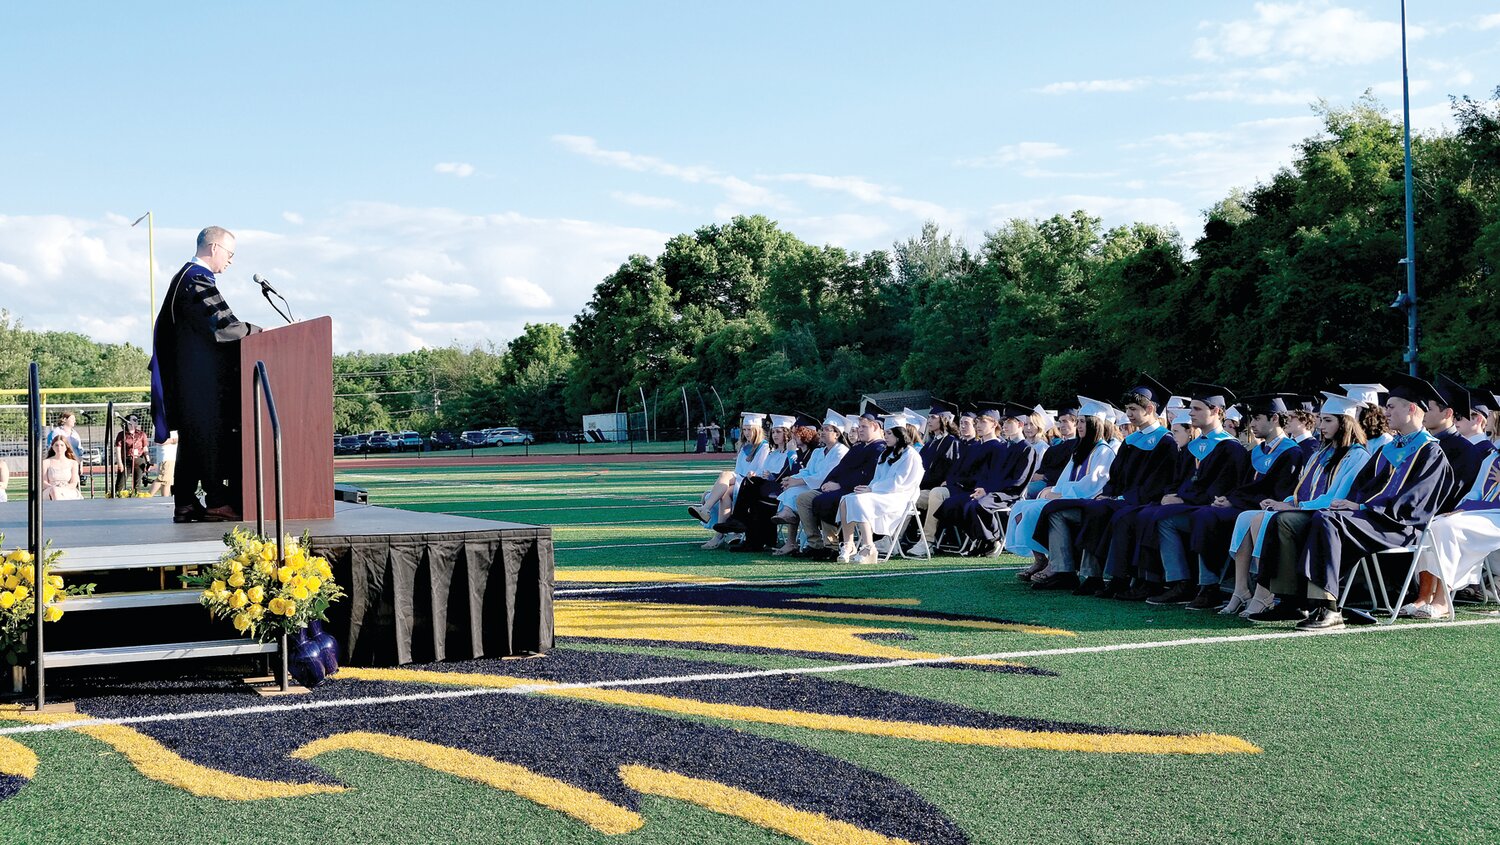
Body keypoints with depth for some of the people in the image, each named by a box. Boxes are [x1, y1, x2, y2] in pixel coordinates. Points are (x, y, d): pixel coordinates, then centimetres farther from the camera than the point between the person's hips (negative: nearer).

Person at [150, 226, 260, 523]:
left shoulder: (185, 276, 20)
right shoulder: (197, 280, -14)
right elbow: (222, 325, -21)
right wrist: (261, 332, -12)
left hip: (190, 375, 11)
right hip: (202, 377, -11)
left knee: (193, 438, 9)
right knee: (211, 436, -9)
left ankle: (185, 504, 10)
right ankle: (217, 503, -9)